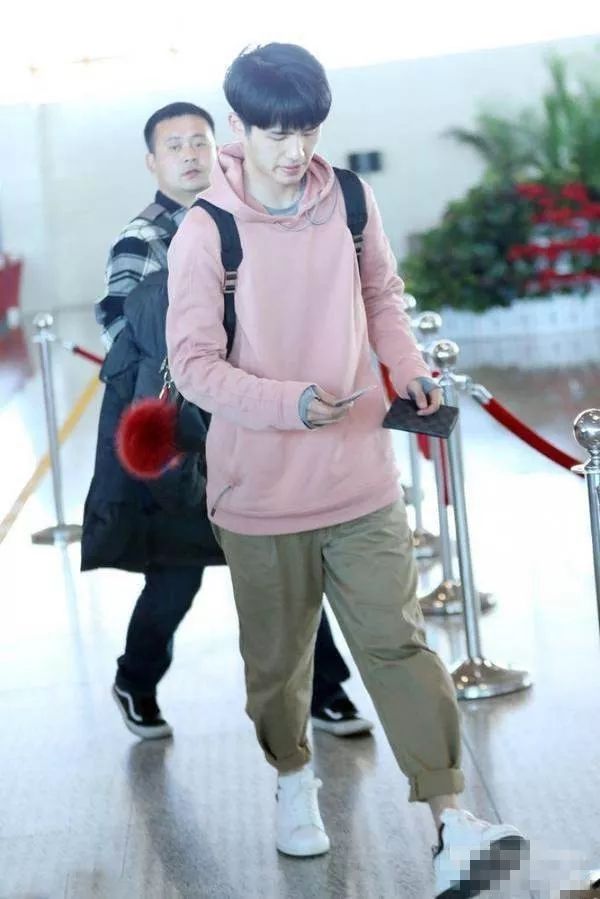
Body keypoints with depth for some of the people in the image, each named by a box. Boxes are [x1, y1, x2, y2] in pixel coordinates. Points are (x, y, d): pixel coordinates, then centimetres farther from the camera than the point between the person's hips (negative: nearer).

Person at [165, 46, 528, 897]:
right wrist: (290, 404, -26)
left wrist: (410, 369, -3)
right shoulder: (203, 234, -12)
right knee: (276, 657, 14)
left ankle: (453, 823, -3)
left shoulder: (350, 200, -1)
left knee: (398, 643, -4)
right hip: (260, 492, -1)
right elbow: (194, 365, -12)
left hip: (362, 479, 2)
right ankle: (294, 779, 40)